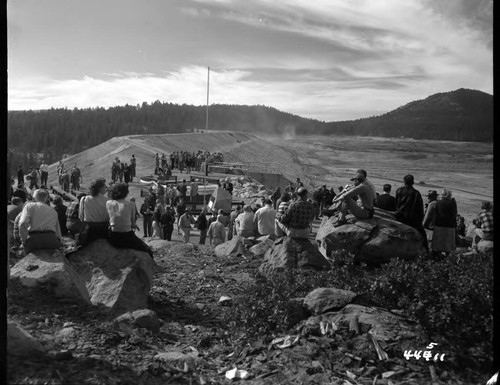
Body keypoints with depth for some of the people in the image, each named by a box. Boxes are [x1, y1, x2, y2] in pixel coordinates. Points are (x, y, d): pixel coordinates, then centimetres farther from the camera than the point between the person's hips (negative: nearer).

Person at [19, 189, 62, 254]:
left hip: (33, 239, -2)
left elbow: (23, 224, -4)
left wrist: (24, 241, 1)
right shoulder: (54, 211, 25)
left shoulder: (30, 205, 13)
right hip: (51, 239, 3)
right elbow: (58, 234, 20)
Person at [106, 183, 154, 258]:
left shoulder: (108, 203, 3)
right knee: (148, 251, 15)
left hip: (113, 238, 4)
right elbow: (133, 224, 0)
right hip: (127, 237, -4)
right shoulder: (130, 204, -2)